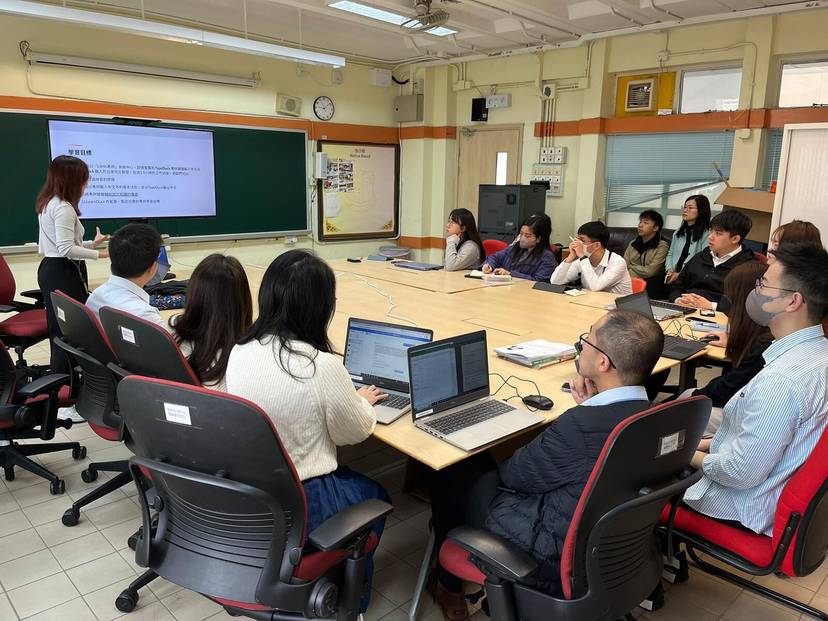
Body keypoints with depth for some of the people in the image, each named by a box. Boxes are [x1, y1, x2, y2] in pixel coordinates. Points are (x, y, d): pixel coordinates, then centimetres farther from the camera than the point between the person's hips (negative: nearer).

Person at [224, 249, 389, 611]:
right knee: (374, 496, 24)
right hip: (297, 509, -6)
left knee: (348, 476, 30)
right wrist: (362, 402, 11)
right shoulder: (321, 365, -26)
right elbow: (356, 432, -9)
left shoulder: (239, 353, -7)